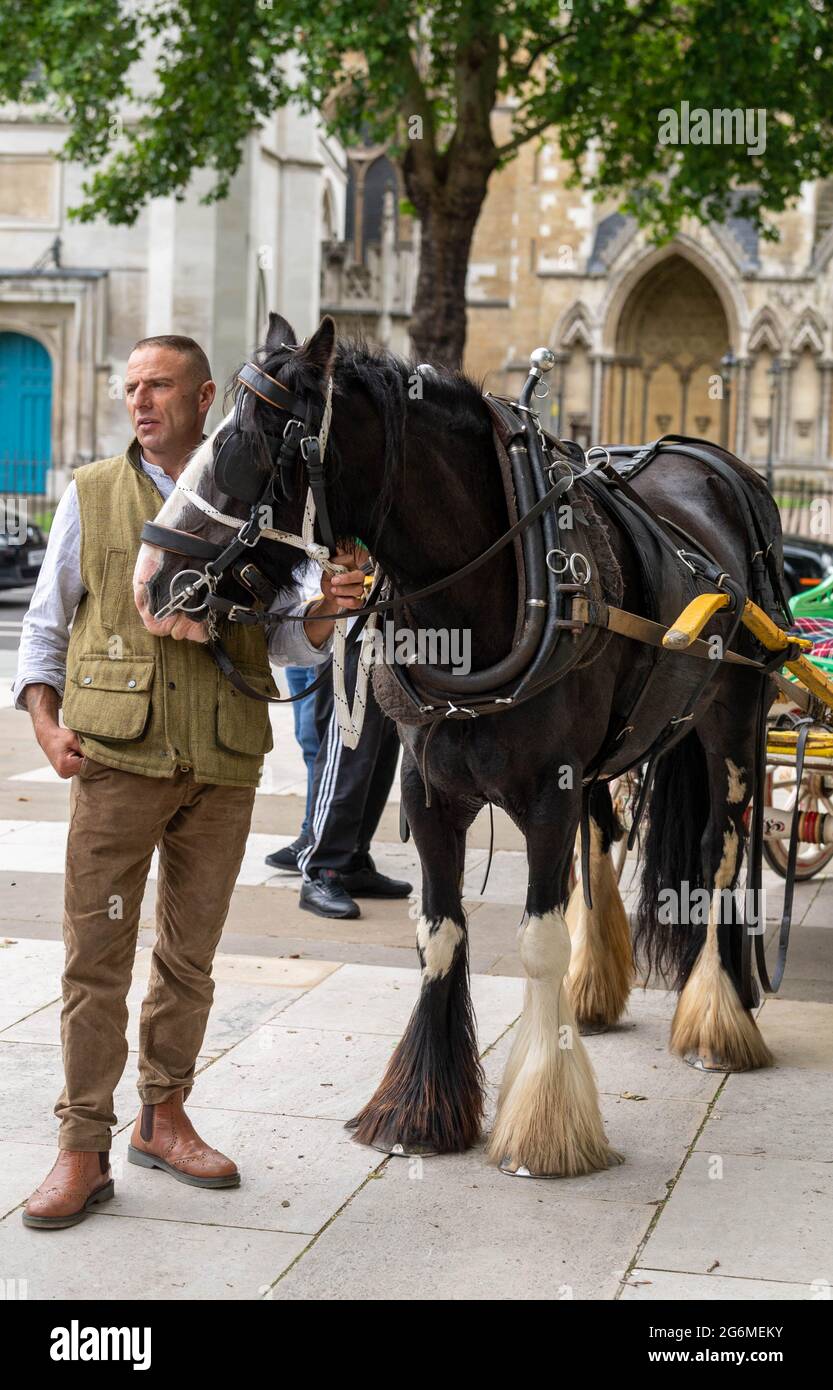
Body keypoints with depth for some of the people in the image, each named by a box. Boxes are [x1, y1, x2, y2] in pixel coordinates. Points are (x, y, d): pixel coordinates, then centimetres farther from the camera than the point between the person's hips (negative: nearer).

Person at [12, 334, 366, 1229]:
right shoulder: (91, 495, 6)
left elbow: (285, 641, 9)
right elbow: (45, 625, 10)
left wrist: (323, 613, -13)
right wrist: (46, 722, -4)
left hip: (224, 767, 2)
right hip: (115, 758, -1)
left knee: (190, 954, 11)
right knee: (96, 954, -2)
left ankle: (163, 1119, 27)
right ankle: (83, 1149, 7)